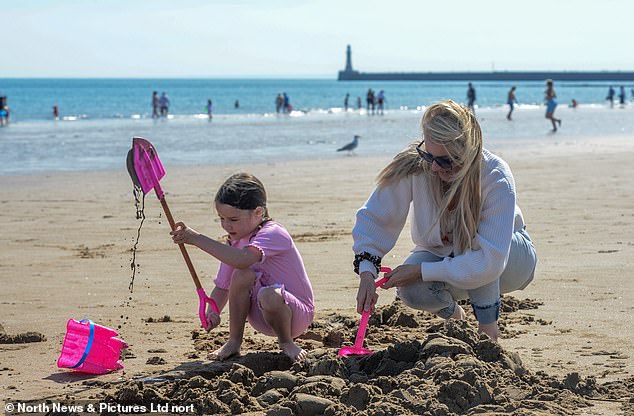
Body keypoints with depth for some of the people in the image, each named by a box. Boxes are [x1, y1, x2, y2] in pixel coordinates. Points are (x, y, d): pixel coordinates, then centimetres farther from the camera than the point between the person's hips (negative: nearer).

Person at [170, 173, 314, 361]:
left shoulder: (274, 234, -23)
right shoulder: (235, 243, 3)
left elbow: (242, 259, -44)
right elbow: (222, 286, 7)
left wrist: (197, 238, -43)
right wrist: (212, 311, -16)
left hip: (298, 315, -6)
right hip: (262, 318, 6)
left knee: (270, 296, -40)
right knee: (242, 275, -24)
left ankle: (286, 342, -8)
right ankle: (234, 342, -6)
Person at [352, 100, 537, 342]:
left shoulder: (496, 179, -33)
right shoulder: (412, 165, -26)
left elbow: (489, 263, -38)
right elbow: (374, 218, -13)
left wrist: (420, 271, -36)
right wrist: (366, 273, -27)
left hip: (510, 260, -3)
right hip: (441, 255, 3)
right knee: (411, 290, -28)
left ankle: (488, 328, -17)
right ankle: (451, 313, 7)